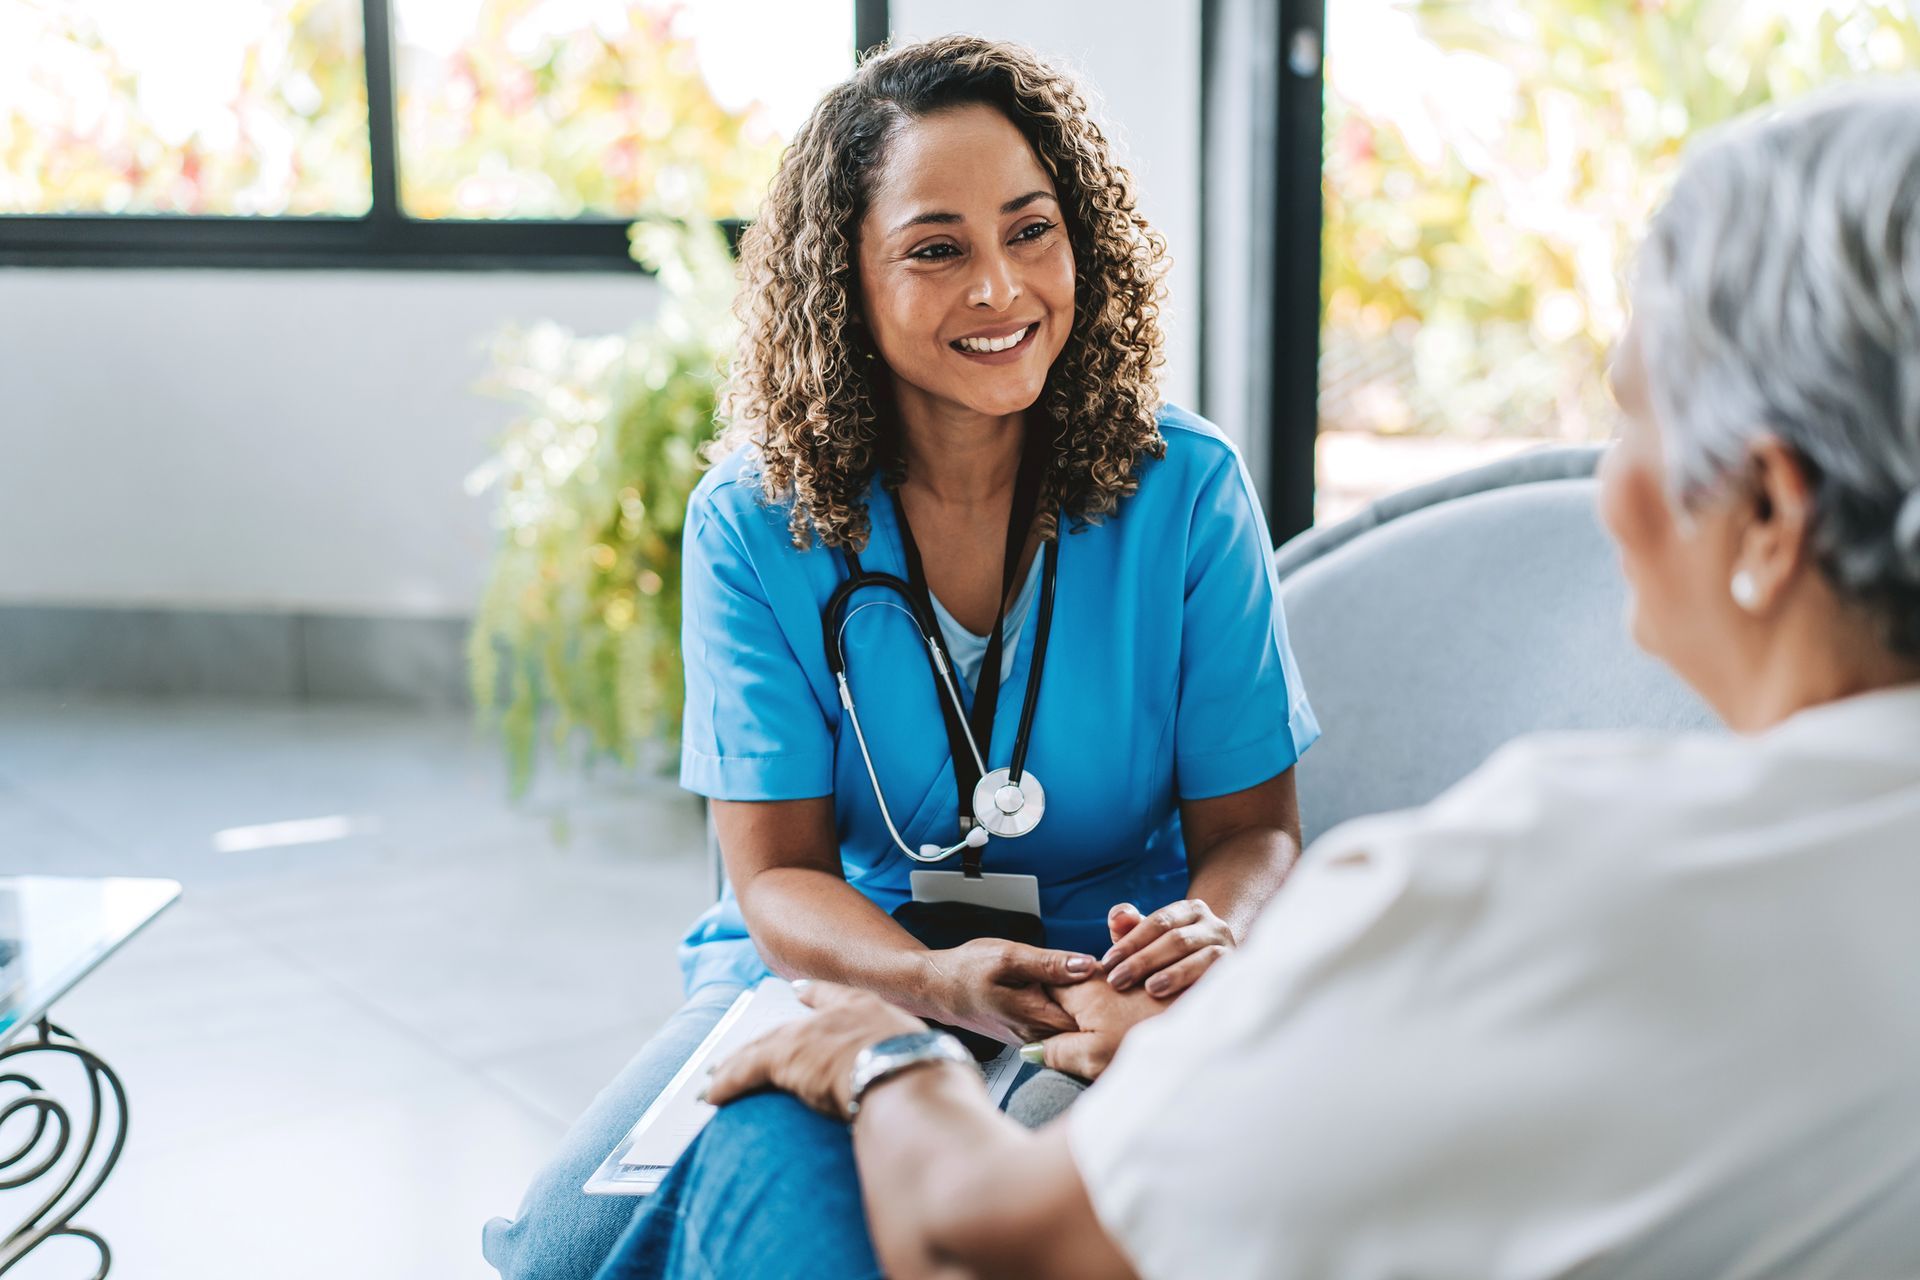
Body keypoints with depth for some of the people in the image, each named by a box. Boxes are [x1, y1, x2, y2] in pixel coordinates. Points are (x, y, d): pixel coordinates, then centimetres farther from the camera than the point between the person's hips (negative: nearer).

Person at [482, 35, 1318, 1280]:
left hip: (1106, 984, -1)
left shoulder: (1187, 491, -8)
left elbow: (1252, 825, -1)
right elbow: (775, 869, -7)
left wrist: (1212, 930, -27)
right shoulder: (755, 522, -7)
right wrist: (939, 981, -29)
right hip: (835, 963, 2)